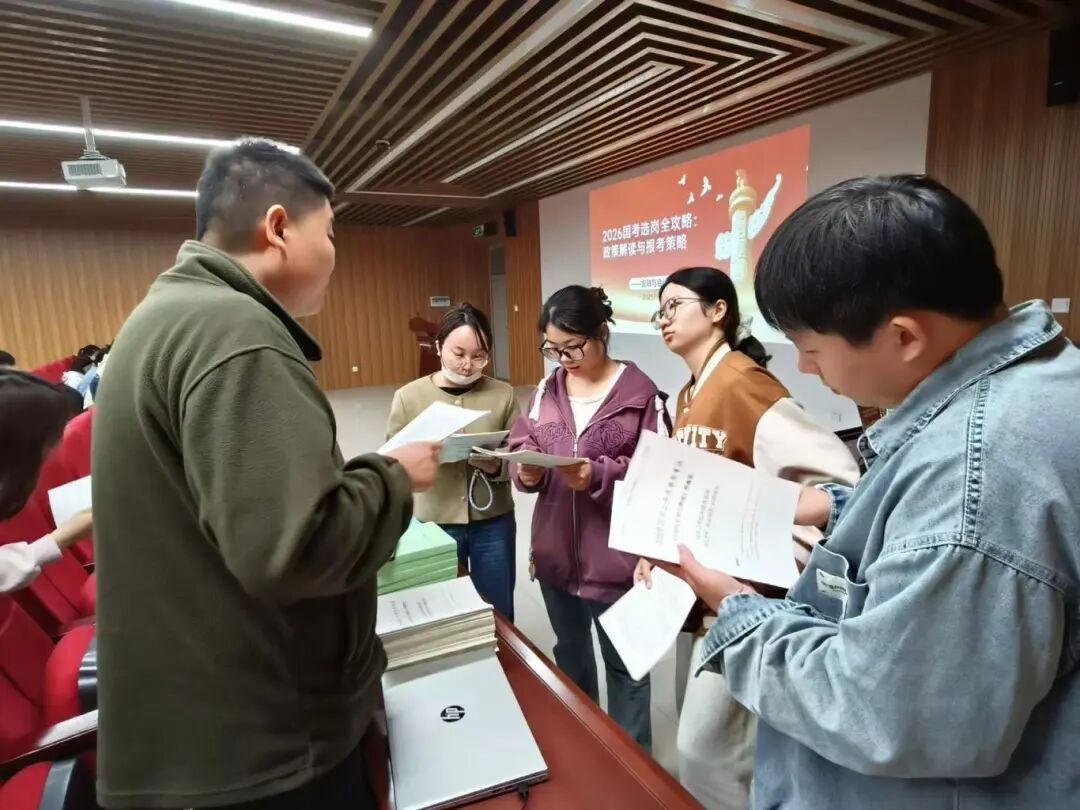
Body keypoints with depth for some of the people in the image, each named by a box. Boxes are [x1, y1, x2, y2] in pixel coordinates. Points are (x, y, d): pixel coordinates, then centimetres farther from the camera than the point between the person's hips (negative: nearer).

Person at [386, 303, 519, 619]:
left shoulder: (503, 395, -4)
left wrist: (496, 466, -23)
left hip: (493, 523, 0)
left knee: (498, 613, 17)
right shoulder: (408, 397, -5)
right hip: (434, 524, 0)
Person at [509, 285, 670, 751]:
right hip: (556, 550, 6)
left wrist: (598, 475, -25)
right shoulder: (547, 389, 4)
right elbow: (521, 445, 6)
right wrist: (527, 470, -15)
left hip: (615, 555, -5)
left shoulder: (641, 393, -12)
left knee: (624, 663, 14)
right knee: (569, 652, 25)